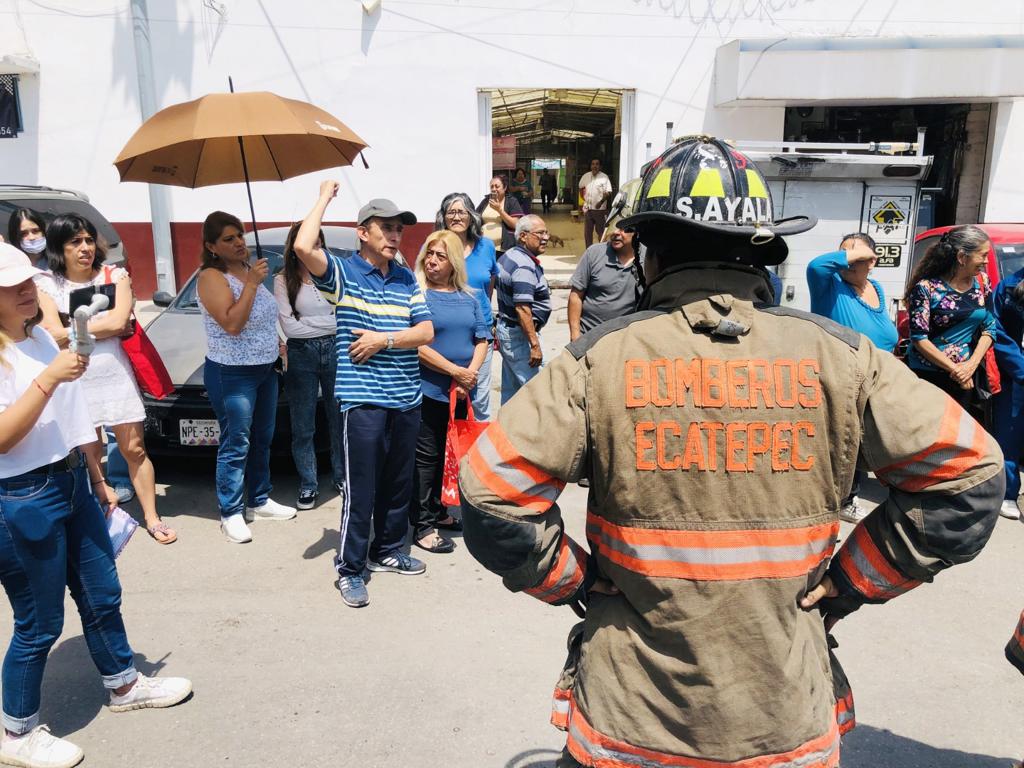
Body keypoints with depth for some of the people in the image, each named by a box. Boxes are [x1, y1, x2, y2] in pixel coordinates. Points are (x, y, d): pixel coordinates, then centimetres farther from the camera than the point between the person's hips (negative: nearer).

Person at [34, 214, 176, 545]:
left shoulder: (114, 275, 1)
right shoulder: (45, 285, 0)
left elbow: (119, 321, -13)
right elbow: (53, 334, -11)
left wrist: (73, 330, -7)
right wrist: (103, 327, -8)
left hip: (115, 374, 1)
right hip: (73, 380, 0)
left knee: (134, 449, 6)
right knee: (88, 454, 6)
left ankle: (152, 518, 14)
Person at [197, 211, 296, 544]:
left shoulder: (249, 268, 10)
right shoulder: (212, 277, -14)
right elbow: (232, 324, -25)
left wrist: (277, 345, 10)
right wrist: (251, 283, -24)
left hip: (265, 369, 8)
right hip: (232, 373, -8)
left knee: (262, 440, 16)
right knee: (235, 445, -2)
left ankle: (259, 501, 29)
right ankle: (231, 514, 8)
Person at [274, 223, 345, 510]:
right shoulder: (284, 280, -1)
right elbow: (288, 325, -9)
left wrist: (306, 321, -10)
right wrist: (328, 322, -7)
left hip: (335, 349, 1)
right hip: (302, 354, -1)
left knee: (339, 419, 10)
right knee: (303, 426, 5)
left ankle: (342, 476, 25)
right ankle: (308, 486, 17)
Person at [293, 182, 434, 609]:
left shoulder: (407, 279, 11)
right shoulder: (343, 274, -3)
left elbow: (426, 332, 5)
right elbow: (304, 247, -23)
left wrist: (384, 340, -10)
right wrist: (324, 199, -10)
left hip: (406, 399, 6)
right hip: (362, 400, -5)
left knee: (398, 485, 16)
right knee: (360, 490, -1)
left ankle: (387, 551, 34)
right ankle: (349, 569, 13)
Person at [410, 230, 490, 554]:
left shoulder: (468, 299, 12)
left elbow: (482, 339, 9)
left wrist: (471, 375, -8)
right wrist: (455, 372, -15)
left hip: (462, 393, 6)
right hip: (428, 390, -6)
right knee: (426, 457, 0)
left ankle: (438, 511, 29)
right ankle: (423, 526, 7)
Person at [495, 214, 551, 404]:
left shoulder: (508, 256, 10)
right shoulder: (525, 266, -21)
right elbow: (522, 309, -26)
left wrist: (499, 332, 23)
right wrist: (535, 344, -24)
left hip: (505, 329, 10)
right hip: (519, 334, -10)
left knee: (510, 391, 17)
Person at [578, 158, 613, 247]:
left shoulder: (604, 177, -8)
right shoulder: (585, 176, 5)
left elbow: (608, 193, -13)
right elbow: (581, 188, 23)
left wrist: (601, 201, -27)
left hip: (600, 209, -5)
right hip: (588, 209, 5)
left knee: (601, 231, 2)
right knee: (587, 232, 11)